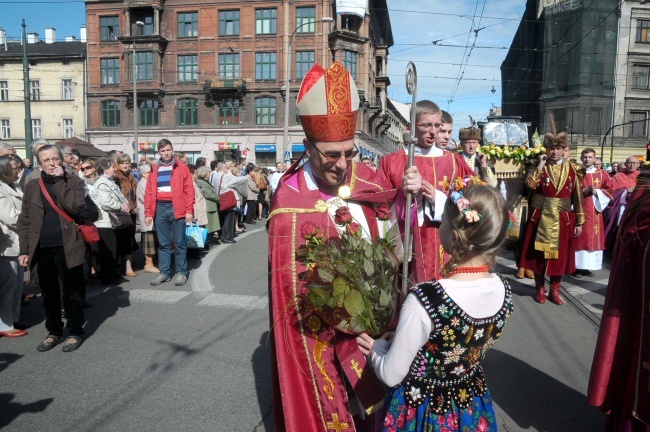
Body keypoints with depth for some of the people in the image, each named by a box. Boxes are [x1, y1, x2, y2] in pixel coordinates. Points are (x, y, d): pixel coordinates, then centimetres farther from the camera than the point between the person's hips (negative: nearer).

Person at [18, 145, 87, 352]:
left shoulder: (73, 181, 1)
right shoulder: (32, 186, 9)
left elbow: (75, 207, -18)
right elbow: (24, 221, 8)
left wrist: (59, 180, -13)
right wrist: (24, 250, 2)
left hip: (67, 248, -3)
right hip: (42, 249, 3)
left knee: (70, 294, 6)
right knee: (49, 295, 13)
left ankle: (75, 333, 20)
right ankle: (54, 332, 29)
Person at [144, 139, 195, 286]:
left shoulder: (181, 167, 2)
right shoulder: (154, 169, 11)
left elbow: (189, 190, -2)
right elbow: (149, 192, 10)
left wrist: (189, 210, -8)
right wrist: (148, 213, 4)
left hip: (177, 208, -3)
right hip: (160, 208, 3)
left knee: (179, 243, 3)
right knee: (163, 243, 9)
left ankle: (181, 272, 12)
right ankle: (164, 272, 18)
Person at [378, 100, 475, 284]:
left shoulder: (455, 161, 9)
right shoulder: (391, 162, 3)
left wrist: (438, 199, -10)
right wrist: (404, 195, -15)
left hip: (446, 250, 2)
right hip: (407, 248, -1)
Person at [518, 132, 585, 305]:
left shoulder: (572, 170, 4)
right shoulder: (538, 167, 1)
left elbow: (578, 197, 4)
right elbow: (530, 184, -20)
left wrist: (579, 222, 1)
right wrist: (541, 165, -17)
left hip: (563, 219, 1)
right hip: (540, 218, -1)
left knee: (560, 254, 7)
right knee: (539, 254, 5)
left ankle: (554, 290, 21)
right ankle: (540, 289, 20)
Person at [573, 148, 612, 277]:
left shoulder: (602, 174, 9)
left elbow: (608, 190, 7)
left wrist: (596, 192, -11)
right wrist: (584, 190, -15)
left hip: (594, 210, 3)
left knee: (593, 237, 3)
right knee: (579, 237, -4)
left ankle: (587, 266, 10)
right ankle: (577, 267, 1)